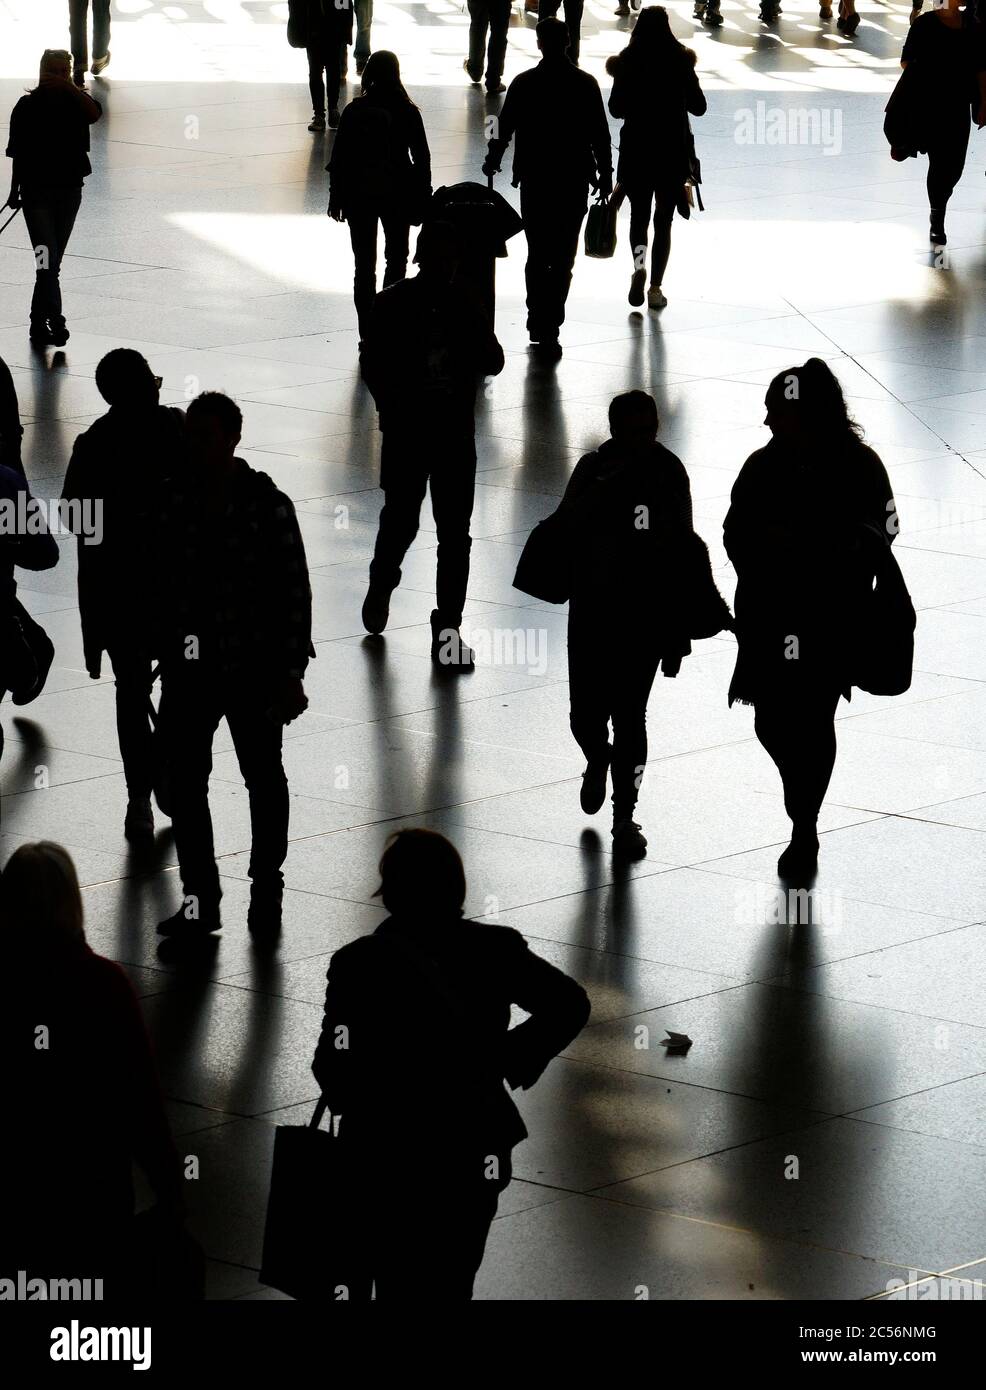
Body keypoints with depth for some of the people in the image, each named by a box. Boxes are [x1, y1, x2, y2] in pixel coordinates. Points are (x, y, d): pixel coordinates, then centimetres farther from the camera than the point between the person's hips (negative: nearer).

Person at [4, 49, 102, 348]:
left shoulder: (75, 102, 3)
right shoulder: (28, 105, -1)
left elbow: (94, 113, -20)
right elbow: (17, 152, 4)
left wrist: (68, 87, -29)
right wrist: (14, 191, 4)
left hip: (69, 189, 3)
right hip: (36, 190, -3)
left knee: (51, 261, 10)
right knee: (48, 258, -13)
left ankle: (38, 322, 20)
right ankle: (55, 322, -21)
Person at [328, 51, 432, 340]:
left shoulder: (354, 112, -8)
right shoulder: (407, 112, -7)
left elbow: (339, 158, -5)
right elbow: (422, 158, -3)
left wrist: (336, 197, 5)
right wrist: (423, 197, 6)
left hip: (360, 196, 0)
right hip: (398, 194, 0)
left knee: (364, 265, 7)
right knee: (396, 259, 15)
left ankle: (368, 334, 4)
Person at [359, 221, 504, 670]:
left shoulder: (467, 304, 4)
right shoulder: (392, 304, -2)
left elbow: (493, 363, 3)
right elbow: (373, 364, -2)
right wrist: (394, 407, -13)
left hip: (456, 433, 2)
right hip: (405, 431, -2)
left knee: (455, 531, -1)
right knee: (401, 520, 5)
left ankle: (448, 627, 4)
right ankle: (382, 583, 37)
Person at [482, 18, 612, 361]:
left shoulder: (523, 84, -5)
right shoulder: (586, 85, -5)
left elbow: (504, 128, 3)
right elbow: (600, 136, -3)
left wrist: (492, 161, 21)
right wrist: (605, 176, 8)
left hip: (534, 180, 1)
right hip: (574, 182, -1)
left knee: (537, 255, 15)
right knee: (563, 259, 3)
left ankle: (538, 322, 16)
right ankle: (549, 330, -4)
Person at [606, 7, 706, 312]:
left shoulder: (628, 62, -8)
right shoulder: (680, 61, -8)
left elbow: (617, 110, -4)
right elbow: (698, 107, -1)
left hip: (636, 150, 0)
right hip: (673, 150, 0)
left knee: (639, 214, 16)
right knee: (663, 219, 11)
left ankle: (639, 264, -12)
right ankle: (655, 287, 9)